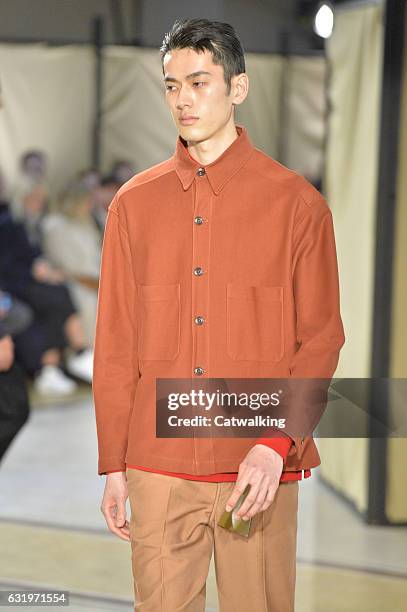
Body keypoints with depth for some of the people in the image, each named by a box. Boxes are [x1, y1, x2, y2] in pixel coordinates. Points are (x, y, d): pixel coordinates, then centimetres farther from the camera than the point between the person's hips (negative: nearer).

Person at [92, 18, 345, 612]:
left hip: (262, 472, -2)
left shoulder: (296, 202, 1)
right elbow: (115, 344, 10)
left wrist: (277, 444, -12)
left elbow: (321, 339, 0)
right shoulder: (134, 202, 8)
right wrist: (113, 465, 6)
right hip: (158, 471, 2)